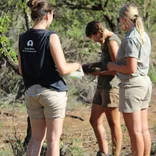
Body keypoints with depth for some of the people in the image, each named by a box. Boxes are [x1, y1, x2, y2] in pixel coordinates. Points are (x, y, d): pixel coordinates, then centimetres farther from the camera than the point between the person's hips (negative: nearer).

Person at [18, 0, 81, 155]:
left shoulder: (23, 38, 4)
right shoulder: (51, 37, -14)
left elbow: (21, 70, 10)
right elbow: (62, 69, -16)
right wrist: (76, 65, 3)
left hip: (31, 91, 6)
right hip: (52, 91, -6)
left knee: (36, 137, 13)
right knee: (53, 138, 2)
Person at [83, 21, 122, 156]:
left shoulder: (112, 42, -15)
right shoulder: (106, 41, 14)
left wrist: (98, 72, -10)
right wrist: (92, 65, 10)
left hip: (112, 87, -10)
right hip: (102, 87, 10)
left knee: (113, 123, -2)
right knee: (95, 121, 11)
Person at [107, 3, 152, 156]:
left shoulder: (130, 39, -16)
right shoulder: (144, 36, 11)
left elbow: (131, 69, -21)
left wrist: (113, 66, -5)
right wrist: (117, 66, 15)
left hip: (132, 84, -9)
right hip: (144, 82, 9)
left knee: (135, 131, -4)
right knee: (143, 129, 12)